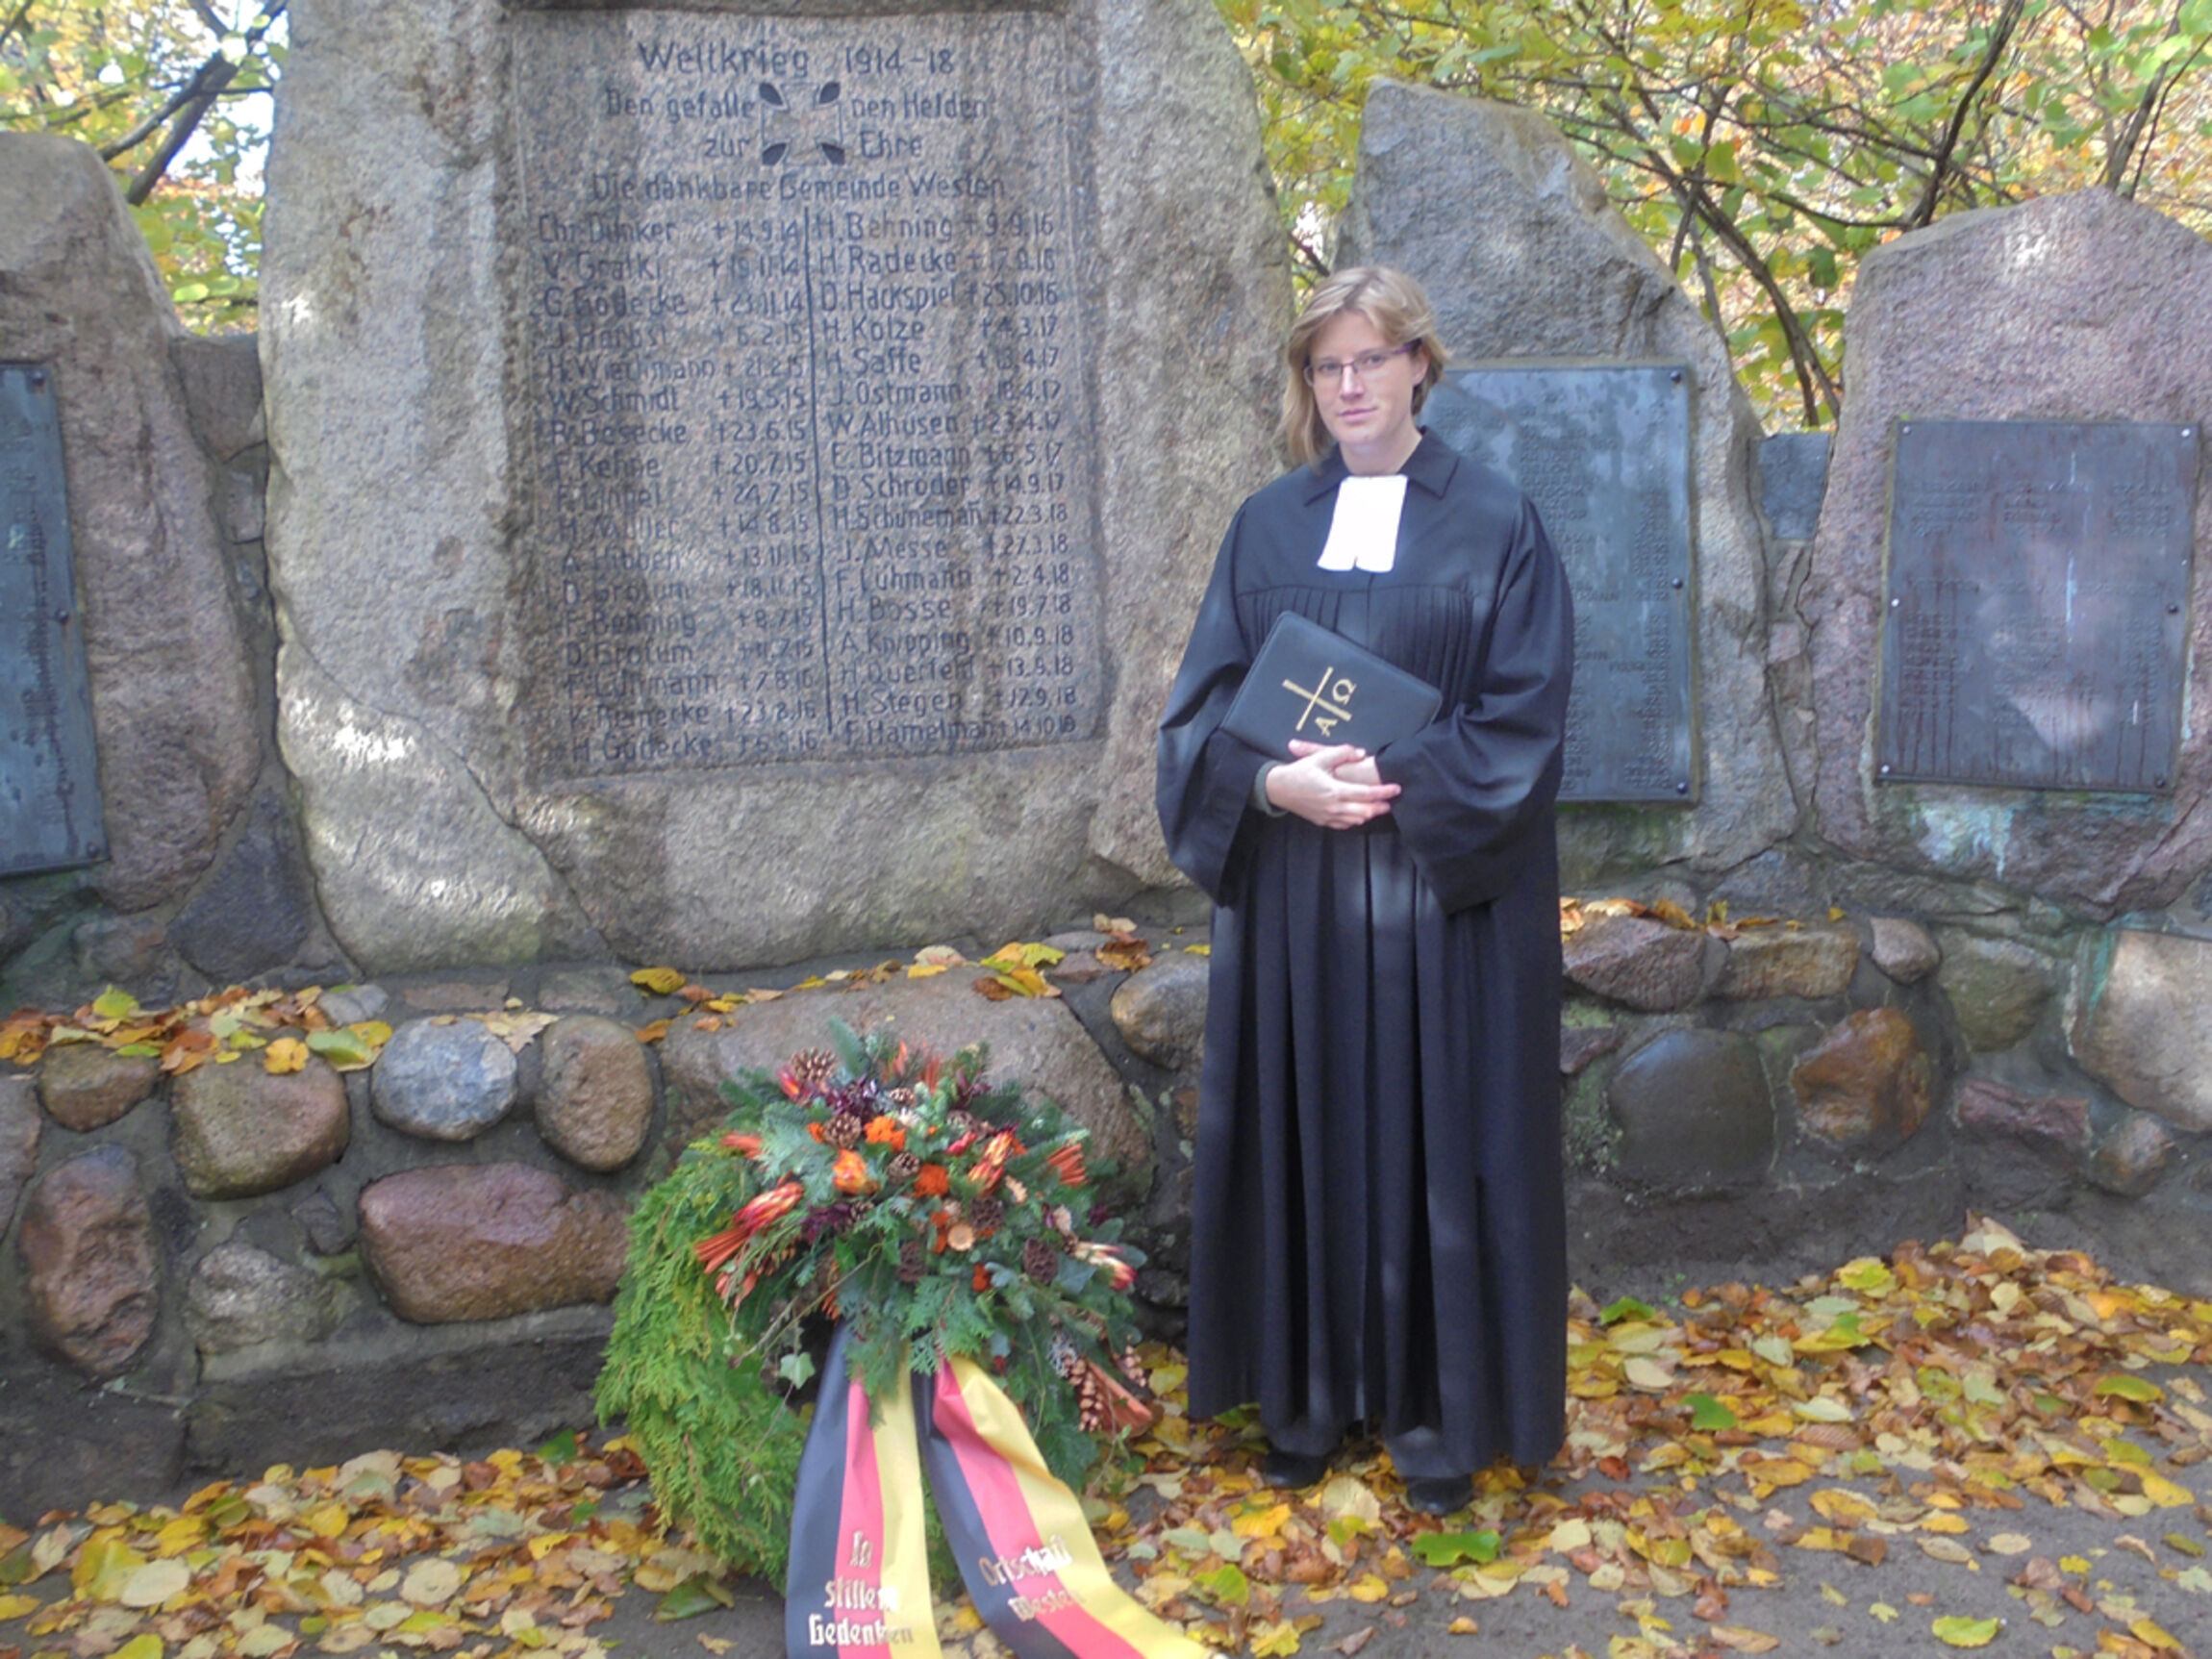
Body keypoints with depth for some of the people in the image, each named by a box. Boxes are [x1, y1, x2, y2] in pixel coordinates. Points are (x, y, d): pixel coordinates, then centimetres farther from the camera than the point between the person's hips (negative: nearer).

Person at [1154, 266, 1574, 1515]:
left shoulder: (1497, 523, 0)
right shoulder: (1268, 527, 9)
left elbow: (1523, 719, -5)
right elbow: (1204, 707, 4)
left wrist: (1393, 782, -17)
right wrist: (1276, 782, -15)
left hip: (1443, 896, -3)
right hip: (1292, 893, 3)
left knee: (1436, 1139, 4)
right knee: (1308, 1134, 8)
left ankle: (1440, 1410, 18)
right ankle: (1311, 1393, 23)